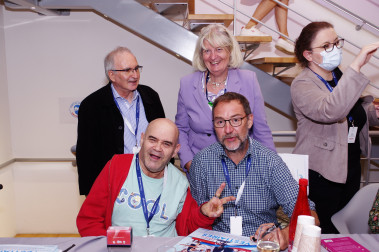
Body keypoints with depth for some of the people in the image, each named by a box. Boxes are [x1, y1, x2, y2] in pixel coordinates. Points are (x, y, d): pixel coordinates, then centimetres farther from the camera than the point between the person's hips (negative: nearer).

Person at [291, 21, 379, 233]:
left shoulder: (340, 76, 8)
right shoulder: (302, 85, -16)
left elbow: (355, 108, 24)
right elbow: (330, 112, -36)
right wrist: (356, 66, -37)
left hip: (351, 166, 7)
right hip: (321, 174, -7)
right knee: (325, 234, 3)